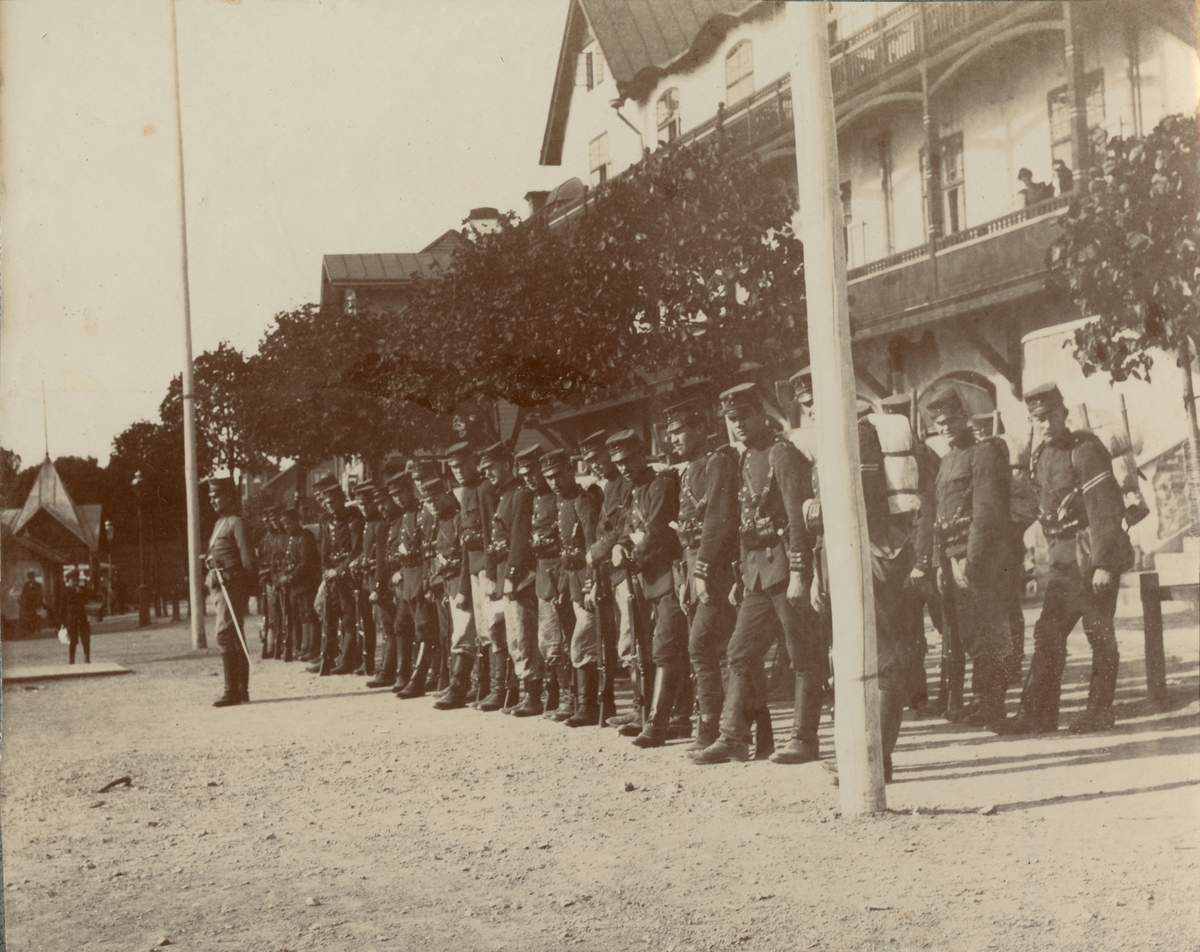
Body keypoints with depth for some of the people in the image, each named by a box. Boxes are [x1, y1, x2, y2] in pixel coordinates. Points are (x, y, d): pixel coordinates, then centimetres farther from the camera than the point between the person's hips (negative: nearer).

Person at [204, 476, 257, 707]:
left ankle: (232, 690, -14)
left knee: (225, 636, -13)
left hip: (232, 585, -10)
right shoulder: (220, 523, 19)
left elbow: (248, 557, -13)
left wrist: (250, 582, -16)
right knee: (236, 638, 12)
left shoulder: (237, 522, -9)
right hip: (221, 587, 10)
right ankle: (242, 690, 17)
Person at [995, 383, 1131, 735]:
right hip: (1064, 560, 7)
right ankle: (1038, 713, 4)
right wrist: (1056, 555, 14)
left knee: (1099, 633, 1)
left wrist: (1104, 563, -20)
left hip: (1094, 558, -7)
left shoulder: (1085, 451, -13)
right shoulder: (1041, 457, 11)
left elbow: (1106, 511, -17)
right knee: (1048, 633, 3)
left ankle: (1099, 710, 11)